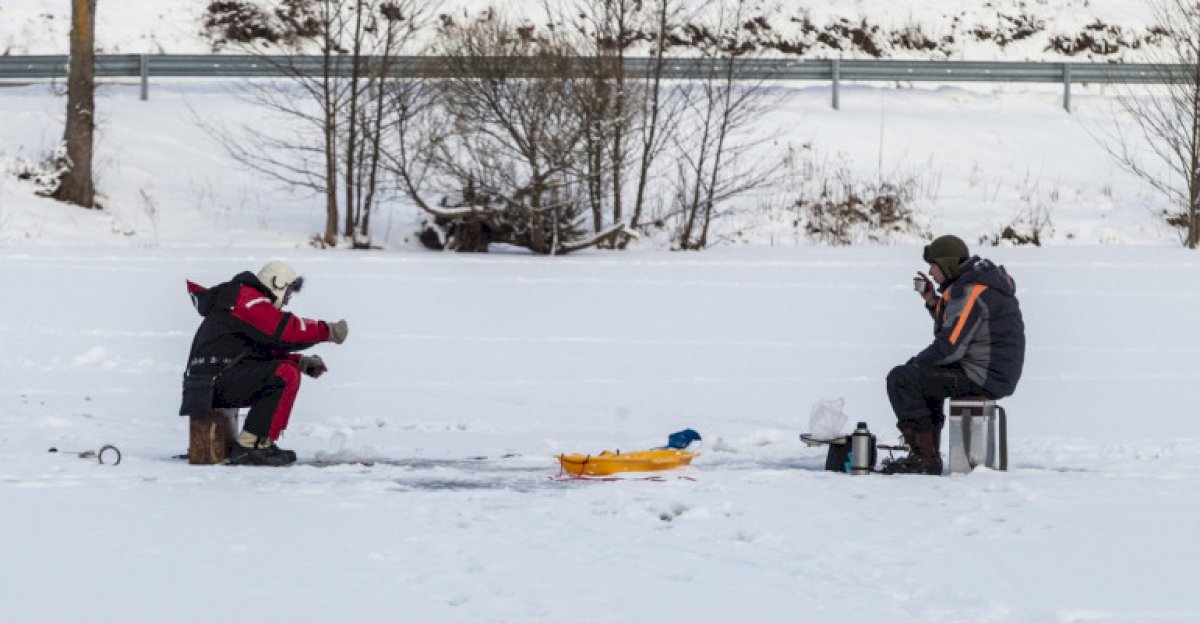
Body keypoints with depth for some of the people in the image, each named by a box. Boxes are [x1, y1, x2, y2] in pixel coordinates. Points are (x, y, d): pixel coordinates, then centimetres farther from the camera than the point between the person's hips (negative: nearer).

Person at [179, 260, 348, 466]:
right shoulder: (247, 298, -8)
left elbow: (268, 350, 26)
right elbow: (284, 329, -19)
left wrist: (301, 361, 12)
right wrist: (327, 331, -11)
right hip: (216, 378, -11)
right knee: (286, 375, -22)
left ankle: (264, 444, 10)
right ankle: (248, 447, -24)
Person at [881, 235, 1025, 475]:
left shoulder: (971, 292, -19)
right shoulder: (980, 281, 15)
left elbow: (950, 346, -22)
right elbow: (952, 331, 23)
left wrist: (916, 362, -6)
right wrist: (932, 301, 10)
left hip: (982, 378, -11)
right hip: (995, 374, 11)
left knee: (901, 379, -11)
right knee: (923, 377, 29)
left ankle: (924, 457, -9)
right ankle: (928, 453, 25)